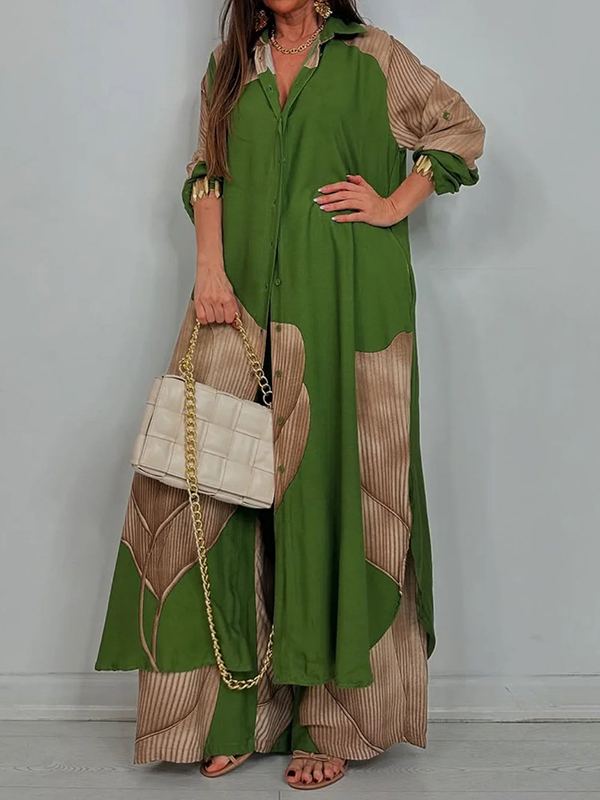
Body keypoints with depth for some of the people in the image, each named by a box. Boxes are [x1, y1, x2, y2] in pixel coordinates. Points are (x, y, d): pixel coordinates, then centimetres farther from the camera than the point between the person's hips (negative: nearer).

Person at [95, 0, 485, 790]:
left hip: (345, 304, -3)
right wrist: (210, 268, -2)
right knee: (211, 478, -6)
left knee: (332, 486, -4)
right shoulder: (230, 67, 19)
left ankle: (332, 723, 5)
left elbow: (462, 127, 11)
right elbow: (207, 174, 13)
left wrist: (395, 205, 1)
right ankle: (232, 713, 4)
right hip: (244, 302, 3)